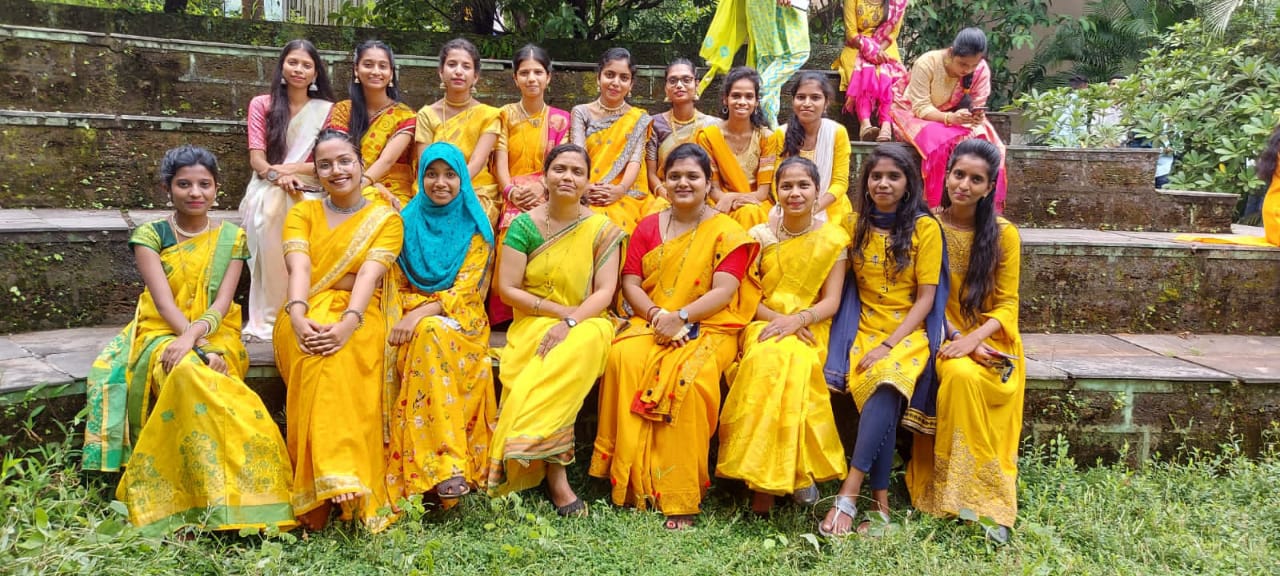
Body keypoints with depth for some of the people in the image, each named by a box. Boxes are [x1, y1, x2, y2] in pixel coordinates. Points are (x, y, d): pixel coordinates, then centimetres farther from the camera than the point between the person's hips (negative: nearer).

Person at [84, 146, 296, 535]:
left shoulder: (231, 237, 6)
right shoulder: (149, 235, 3)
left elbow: (222, 303, -4)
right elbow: (163, 300, -10)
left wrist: (193, 337, -24)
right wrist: (201, 348, -24)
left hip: (216, 335, 1)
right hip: (161, 334, -1)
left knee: (189, 373, -34)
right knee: (187, 371, -35)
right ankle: (219, 499, -30)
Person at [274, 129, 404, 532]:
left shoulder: (386, 219, 9)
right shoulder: (302, 213, 14)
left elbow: (368, 275, -10)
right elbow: (300, 268, -5)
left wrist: (347, 323, -29)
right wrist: (298, 318, -26)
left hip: (360, 316, -1)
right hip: (307, 316, 1)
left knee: (340, 357, -36)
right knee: (316, 353, -35)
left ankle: (326, 491, -39)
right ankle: (333, 484, -39)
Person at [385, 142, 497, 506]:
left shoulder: (475, 227, 4)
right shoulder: (408, 221, 9)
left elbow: (465, 290, -5)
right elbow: (397, 285, 8)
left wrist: (422, 314, -19)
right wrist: (409, 317, -13)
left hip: (462, 321, -1)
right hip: (413, 322, 1)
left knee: (432, 332, -35)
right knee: (433, 334, -35)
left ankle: (434, 465, -33)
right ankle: (446, 466, -40)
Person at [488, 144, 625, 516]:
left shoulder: (601, 229, 3)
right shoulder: (525, 226, 3)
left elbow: (605, 291, -4)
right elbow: (507, 288, -1)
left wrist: (570, 323, -20)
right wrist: (558, 309, -10)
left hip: (585, 323, 0)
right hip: (532, 324, 0)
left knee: (585, 343, -36)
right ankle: (556, 475, -31)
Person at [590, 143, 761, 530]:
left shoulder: (727, 232, 5)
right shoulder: (648, 227, 16)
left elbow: (724, 291, -7)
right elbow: (630, 283, 7)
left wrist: (681, 316, -20)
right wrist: (658, 315, -12)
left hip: (707, 329, -3)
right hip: (649, 323, 3)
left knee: (687, 378, -35)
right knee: (623, 360, -30)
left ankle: (680, 498, -25)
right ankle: (630, 482, -24)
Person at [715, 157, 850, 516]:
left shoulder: (833, 239, 6)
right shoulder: (759, 235, 8)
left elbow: (831, 301, 1)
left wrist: (797, 319, -18)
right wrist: (776, 317, -13)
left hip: (810, 329, -1)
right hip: (763, 324, 1)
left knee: (792, 360, -36)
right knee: (768, 361, -35)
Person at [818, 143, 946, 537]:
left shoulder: (925, 227, -1)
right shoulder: (858, 224, 10)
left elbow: (925, 298, -4)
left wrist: (888, 345, -16)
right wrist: (873, 341, -4)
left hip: (909, 333, -2)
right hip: (864, 329, 2)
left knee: (887, 384, -34)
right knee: (880, 393, -30)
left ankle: (848, 496, -35)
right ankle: (880, 500, -26)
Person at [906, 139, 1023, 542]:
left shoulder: (1003, 234, 0)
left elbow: (1006, 304, -1)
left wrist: (973, 339, -19)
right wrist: (956, 338, -14)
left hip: (990, 339, 0)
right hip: (944, 335, 0)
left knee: (965, 377, -32)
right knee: (961, 375, -33)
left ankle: (984, 498, -21)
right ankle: (962, 496, -23)